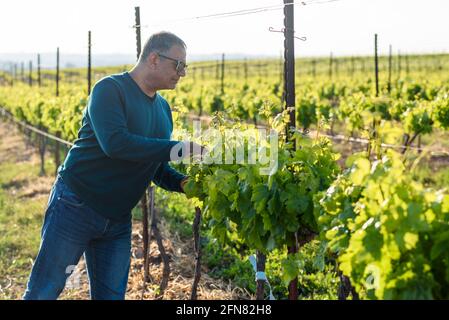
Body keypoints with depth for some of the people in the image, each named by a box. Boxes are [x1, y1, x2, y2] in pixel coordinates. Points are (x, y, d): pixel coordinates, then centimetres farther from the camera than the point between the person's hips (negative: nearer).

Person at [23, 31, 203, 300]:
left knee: (112, 295, 9)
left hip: (118, 219, 7)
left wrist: (184, 182, -8)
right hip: (75, 206, -7)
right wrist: (179, 149, -27)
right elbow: (114, 143, -29)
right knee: (43, 293, 0)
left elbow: (157, 168, 14)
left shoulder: (163, 109, 10)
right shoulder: (111, 89, -13)